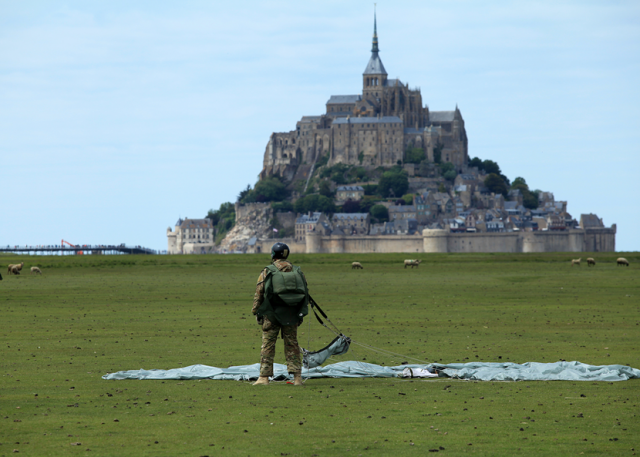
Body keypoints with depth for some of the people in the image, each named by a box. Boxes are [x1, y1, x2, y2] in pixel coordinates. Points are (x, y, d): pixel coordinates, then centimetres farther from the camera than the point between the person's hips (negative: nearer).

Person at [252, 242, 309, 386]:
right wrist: (301, 314, 17)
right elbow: (305, 294, 10)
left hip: (272, 315, -3)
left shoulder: (267, 272, -5)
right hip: (291, 315, 3)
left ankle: (264, 377, 0)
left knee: (268, 345, 2)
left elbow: (259, 294, -5)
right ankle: (297, 376, 5)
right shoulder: (297, 271, 6)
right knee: (292, 345, 9)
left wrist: (256, 313, 4)